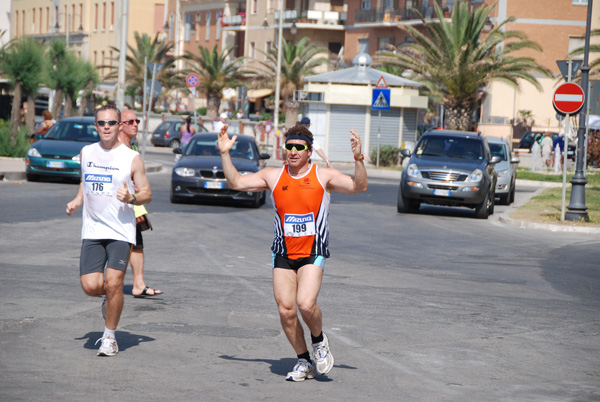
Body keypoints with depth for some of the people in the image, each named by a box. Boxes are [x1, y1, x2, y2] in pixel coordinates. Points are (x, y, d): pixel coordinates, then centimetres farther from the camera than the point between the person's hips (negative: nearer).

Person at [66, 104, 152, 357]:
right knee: (90, 286, -8)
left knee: (113, 284, -12)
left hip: (121, 231, -3)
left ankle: (109, 338, 5)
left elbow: (147, 194, 2)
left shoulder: (132, 158, -3)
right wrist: (77, 201, 8)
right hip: (92, 230, 3)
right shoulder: (86, 153, 9)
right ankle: (109, 297, 28)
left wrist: (131, 199, -19)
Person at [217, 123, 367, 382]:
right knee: (286, 310, -3)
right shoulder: (273, 176, 7)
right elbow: (236, 183, 10)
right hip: (283, 253, 3)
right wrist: (225, 154, 0)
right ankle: (304, 361, 15)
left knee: (306, 304, -21)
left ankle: (319, 340, 12)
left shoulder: (324, 176, -1)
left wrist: (358, 159, -25)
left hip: (312, 253, -3)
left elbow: (359, 187, -11)